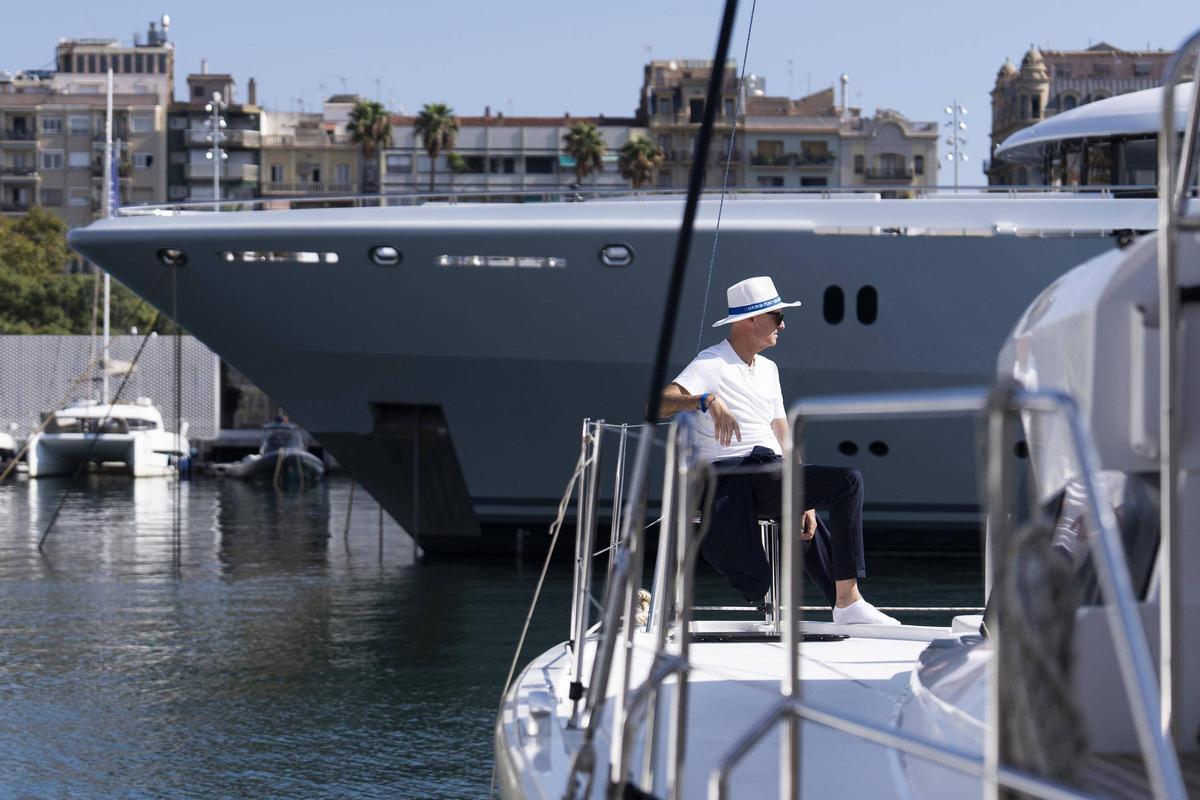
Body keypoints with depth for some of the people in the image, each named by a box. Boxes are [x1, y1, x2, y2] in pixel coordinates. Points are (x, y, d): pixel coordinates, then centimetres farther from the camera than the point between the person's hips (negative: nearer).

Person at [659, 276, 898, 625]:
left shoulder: (768, 369, 22)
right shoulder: (712, 364, -4)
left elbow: (783, 439, 19)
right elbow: (658, 404, -20)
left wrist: (805, 502, 10)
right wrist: (707, 400, -37)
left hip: (771, 476, 9)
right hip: (734, 477, -9)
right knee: (848, 481, -20)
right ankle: (848, 602, -23)